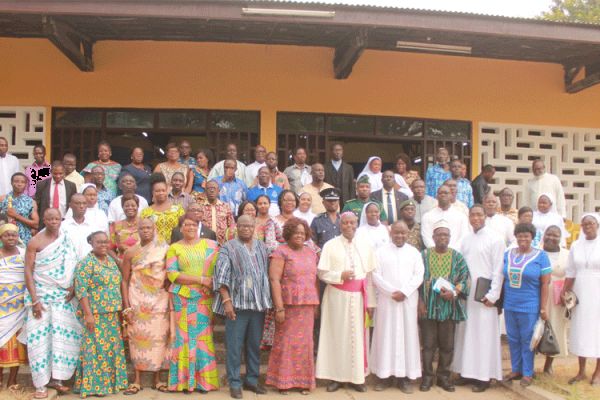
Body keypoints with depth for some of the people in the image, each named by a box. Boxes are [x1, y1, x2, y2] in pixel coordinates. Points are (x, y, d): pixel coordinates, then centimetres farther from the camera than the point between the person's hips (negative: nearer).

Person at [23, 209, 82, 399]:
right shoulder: (35, 242, -5)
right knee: (39, 336, -3)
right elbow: (28, 271, -9)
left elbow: (72, 266, 9)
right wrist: (34, 300, -15)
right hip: (40, 293, -3)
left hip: (62, 295, 4)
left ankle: (56, 378, 13)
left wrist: (73, 287, -7)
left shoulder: (67, 240, 6)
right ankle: (40, 384, 3)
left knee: (63, 335, 2)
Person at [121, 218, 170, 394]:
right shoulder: (131, 252, 3)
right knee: (138, 338, 0)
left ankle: (157, 379, 13)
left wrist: (171, 300, -4)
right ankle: (137, 380, 10)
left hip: (159, 301, 0)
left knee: (158, 337, 2)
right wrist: (126, 307, -4)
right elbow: (124, 280, 3)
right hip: (137, 302, 0)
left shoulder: (164, 249, 2)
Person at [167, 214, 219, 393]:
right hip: (183, 297, -1)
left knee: (204, 337, 1)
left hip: (205, 297, 1)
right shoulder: (174, 248, 6)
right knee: (185, 337, 0)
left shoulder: (210, 245, 9)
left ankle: (204, 380, 9)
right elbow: (172, 274, -5)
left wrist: (211, 283, -14)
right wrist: (201, 279, -12)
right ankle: (186, 380, 8)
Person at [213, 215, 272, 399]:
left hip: (259, 303, 4)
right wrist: (226, 301, -16)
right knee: (235, 345, 0)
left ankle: (252, 380, 22)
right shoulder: (228, 248, -1)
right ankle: (234, 383, 9)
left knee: (255, 344, 11)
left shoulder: (261, 247, 13)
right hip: (237, 303, -4)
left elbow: (267, 273, 14)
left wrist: (267, 300, 9)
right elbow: (221, 277, -8)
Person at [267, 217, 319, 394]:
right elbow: (274, 280, -12)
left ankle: (303, 380, 21)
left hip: (308, 306, 5)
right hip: (288, 305, -5)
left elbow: (315, 278, 16)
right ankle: (283, 381, 15)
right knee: (286, 342, 3)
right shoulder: (281, 252, -5)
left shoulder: (311, 252, 13)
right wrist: (279, 308, -17)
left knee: (304, 342, 10)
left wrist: (316, 304, 10)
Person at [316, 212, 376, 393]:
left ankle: (356, 377, 17)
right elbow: (322, 272, -4)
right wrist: (340, 275, -18)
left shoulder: (365, 247, 6)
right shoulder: (330, 245, -1)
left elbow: (370, 275, 4)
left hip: (358, 297, 2)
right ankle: (335, 376, 13)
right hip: (337, 296, -2)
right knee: (337, 335, 3)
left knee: (357, 335, 6)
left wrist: (370, 301, 1)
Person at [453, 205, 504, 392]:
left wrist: (492, 295, -14)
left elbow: (498, 270, -9)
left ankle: (484, 375, 7)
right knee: (466, 332, 8)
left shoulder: (495, 239, -6)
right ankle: (468, 371, 18)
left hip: (484, 295, -5)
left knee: (484, 334, 0)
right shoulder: (466, 240, 11)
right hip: (466, 293, 6)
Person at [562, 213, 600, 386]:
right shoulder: (576, 245, 5)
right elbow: (571, 273, 7)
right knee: (580, 331, 7)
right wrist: (564, 292, 3)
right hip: (579, 293, 3)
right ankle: (581, 371, 18)